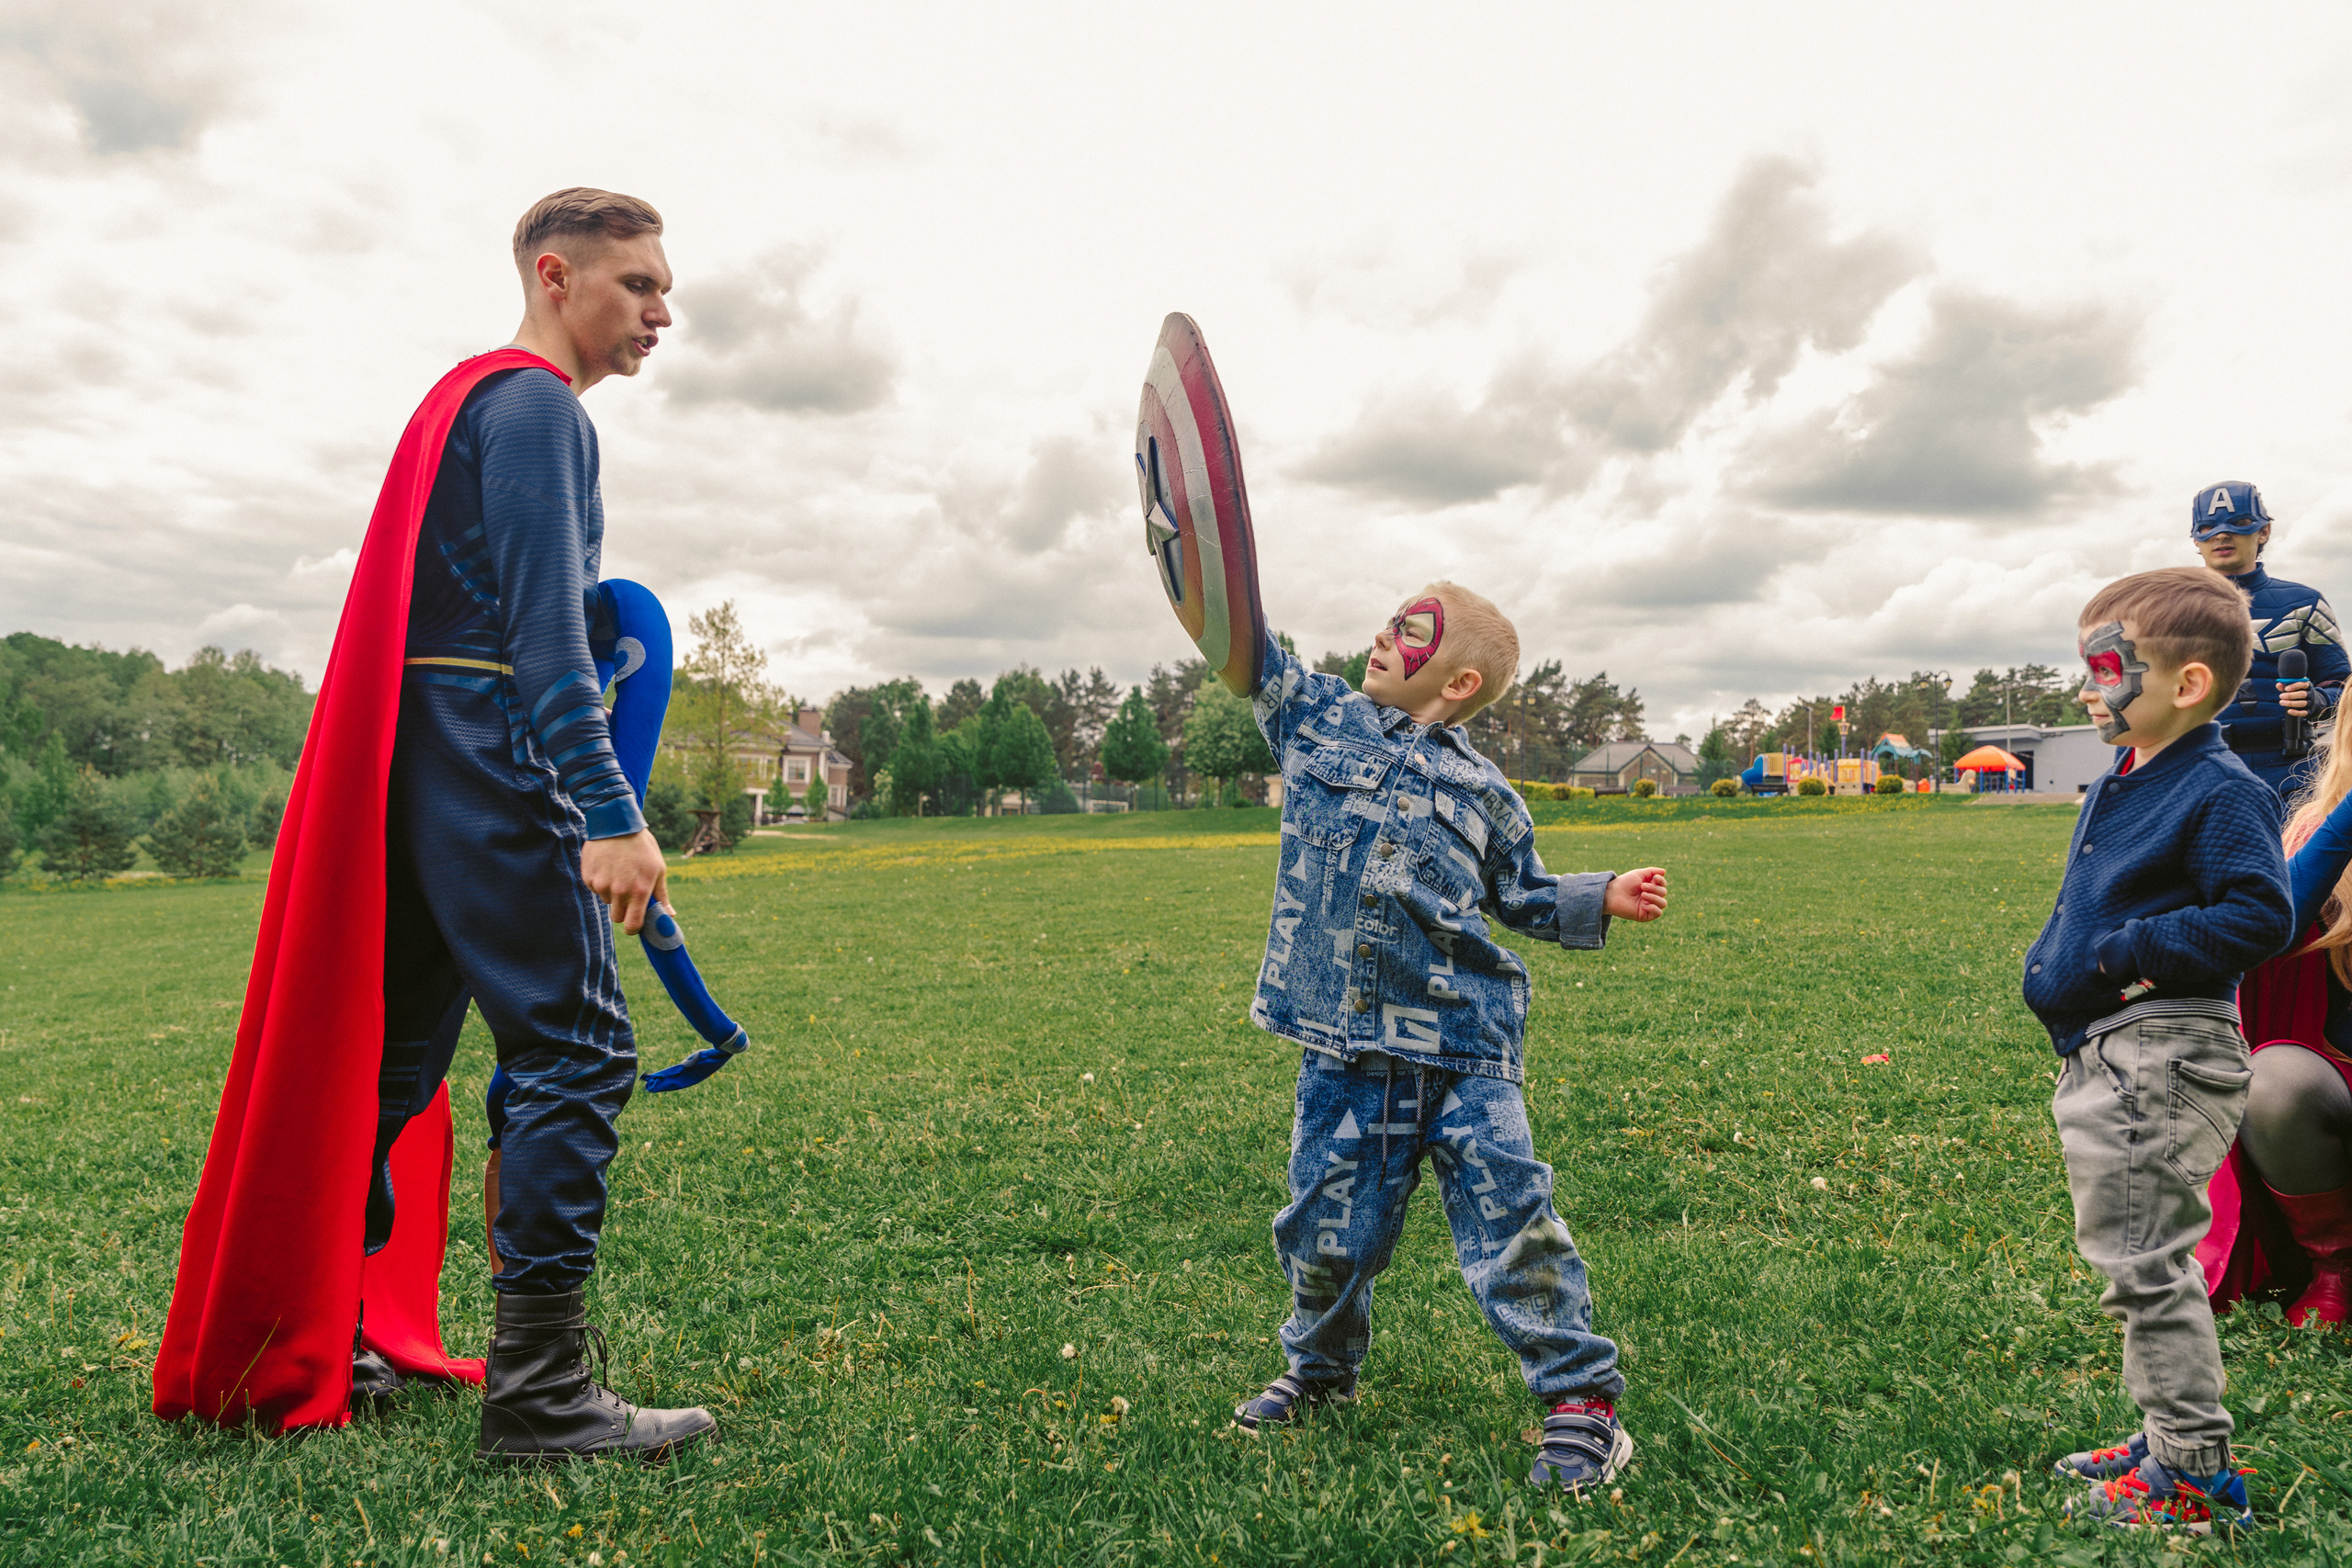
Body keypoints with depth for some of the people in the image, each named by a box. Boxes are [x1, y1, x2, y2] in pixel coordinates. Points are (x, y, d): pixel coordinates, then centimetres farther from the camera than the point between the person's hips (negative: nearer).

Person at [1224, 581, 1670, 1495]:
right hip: (1344, 1048, 1)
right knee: (1325, 1222, 9)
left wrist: (1603, 901, 1)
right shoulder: (1319, 716, 9)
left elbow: (1525, 897, 17)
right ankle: (1320, 1370, 35)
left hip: (1462, 1044, -1)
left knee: (1510, 1214, -5)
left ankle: (1581, 1396, 9)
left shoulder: (1482, 791, 9)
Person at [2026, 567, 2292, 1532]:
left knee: (2145, 1266, -3)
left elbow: (2259, 918, -21)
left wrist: (2120, 956, -21)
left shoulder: (2221, 792, -14)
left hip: (2160, 1062, -10)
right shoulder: (2116, 789, 14)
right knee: (2136, 1264, 18)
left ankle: (2195, 1476, 9)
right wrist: (2051, 964, 8)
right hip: (2099, 1056, 10)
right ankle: (2170, 1439, 31)